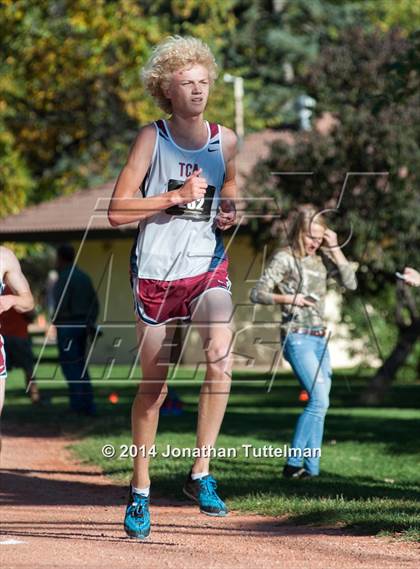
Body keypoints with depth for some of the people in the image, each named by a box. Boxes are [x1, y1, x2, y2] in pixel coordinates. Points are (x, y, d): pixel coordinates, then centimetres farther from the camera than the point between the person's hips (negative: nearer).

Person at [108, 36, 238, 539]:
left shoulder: (225, 140, 3)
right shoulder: (152, 138, -6)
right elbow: (117, 212, -12)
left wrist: (230, 211, 3)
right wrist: (178, 196, -18)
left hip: (208, 267, 2)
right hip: (155, 271, -2)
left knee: (220, 355, -25)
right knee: (153, 385, 7)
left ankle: (201, 473, -14)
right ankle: (140, 490, 22)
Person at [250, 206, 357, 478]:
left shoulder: (323, 258, 12)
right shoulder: (285, 258, -4)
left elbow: (351, 283, 2)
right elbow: (257, 293, -7)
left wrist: (335, 249, -3)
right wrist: (288, 298, -22)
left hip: (320, 338, 7)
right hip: (297, 337, -7)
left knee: (319, 403, 5)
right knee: (319, 400, -17)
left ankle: (311, 468, 9)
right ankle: (294, 464, -14)